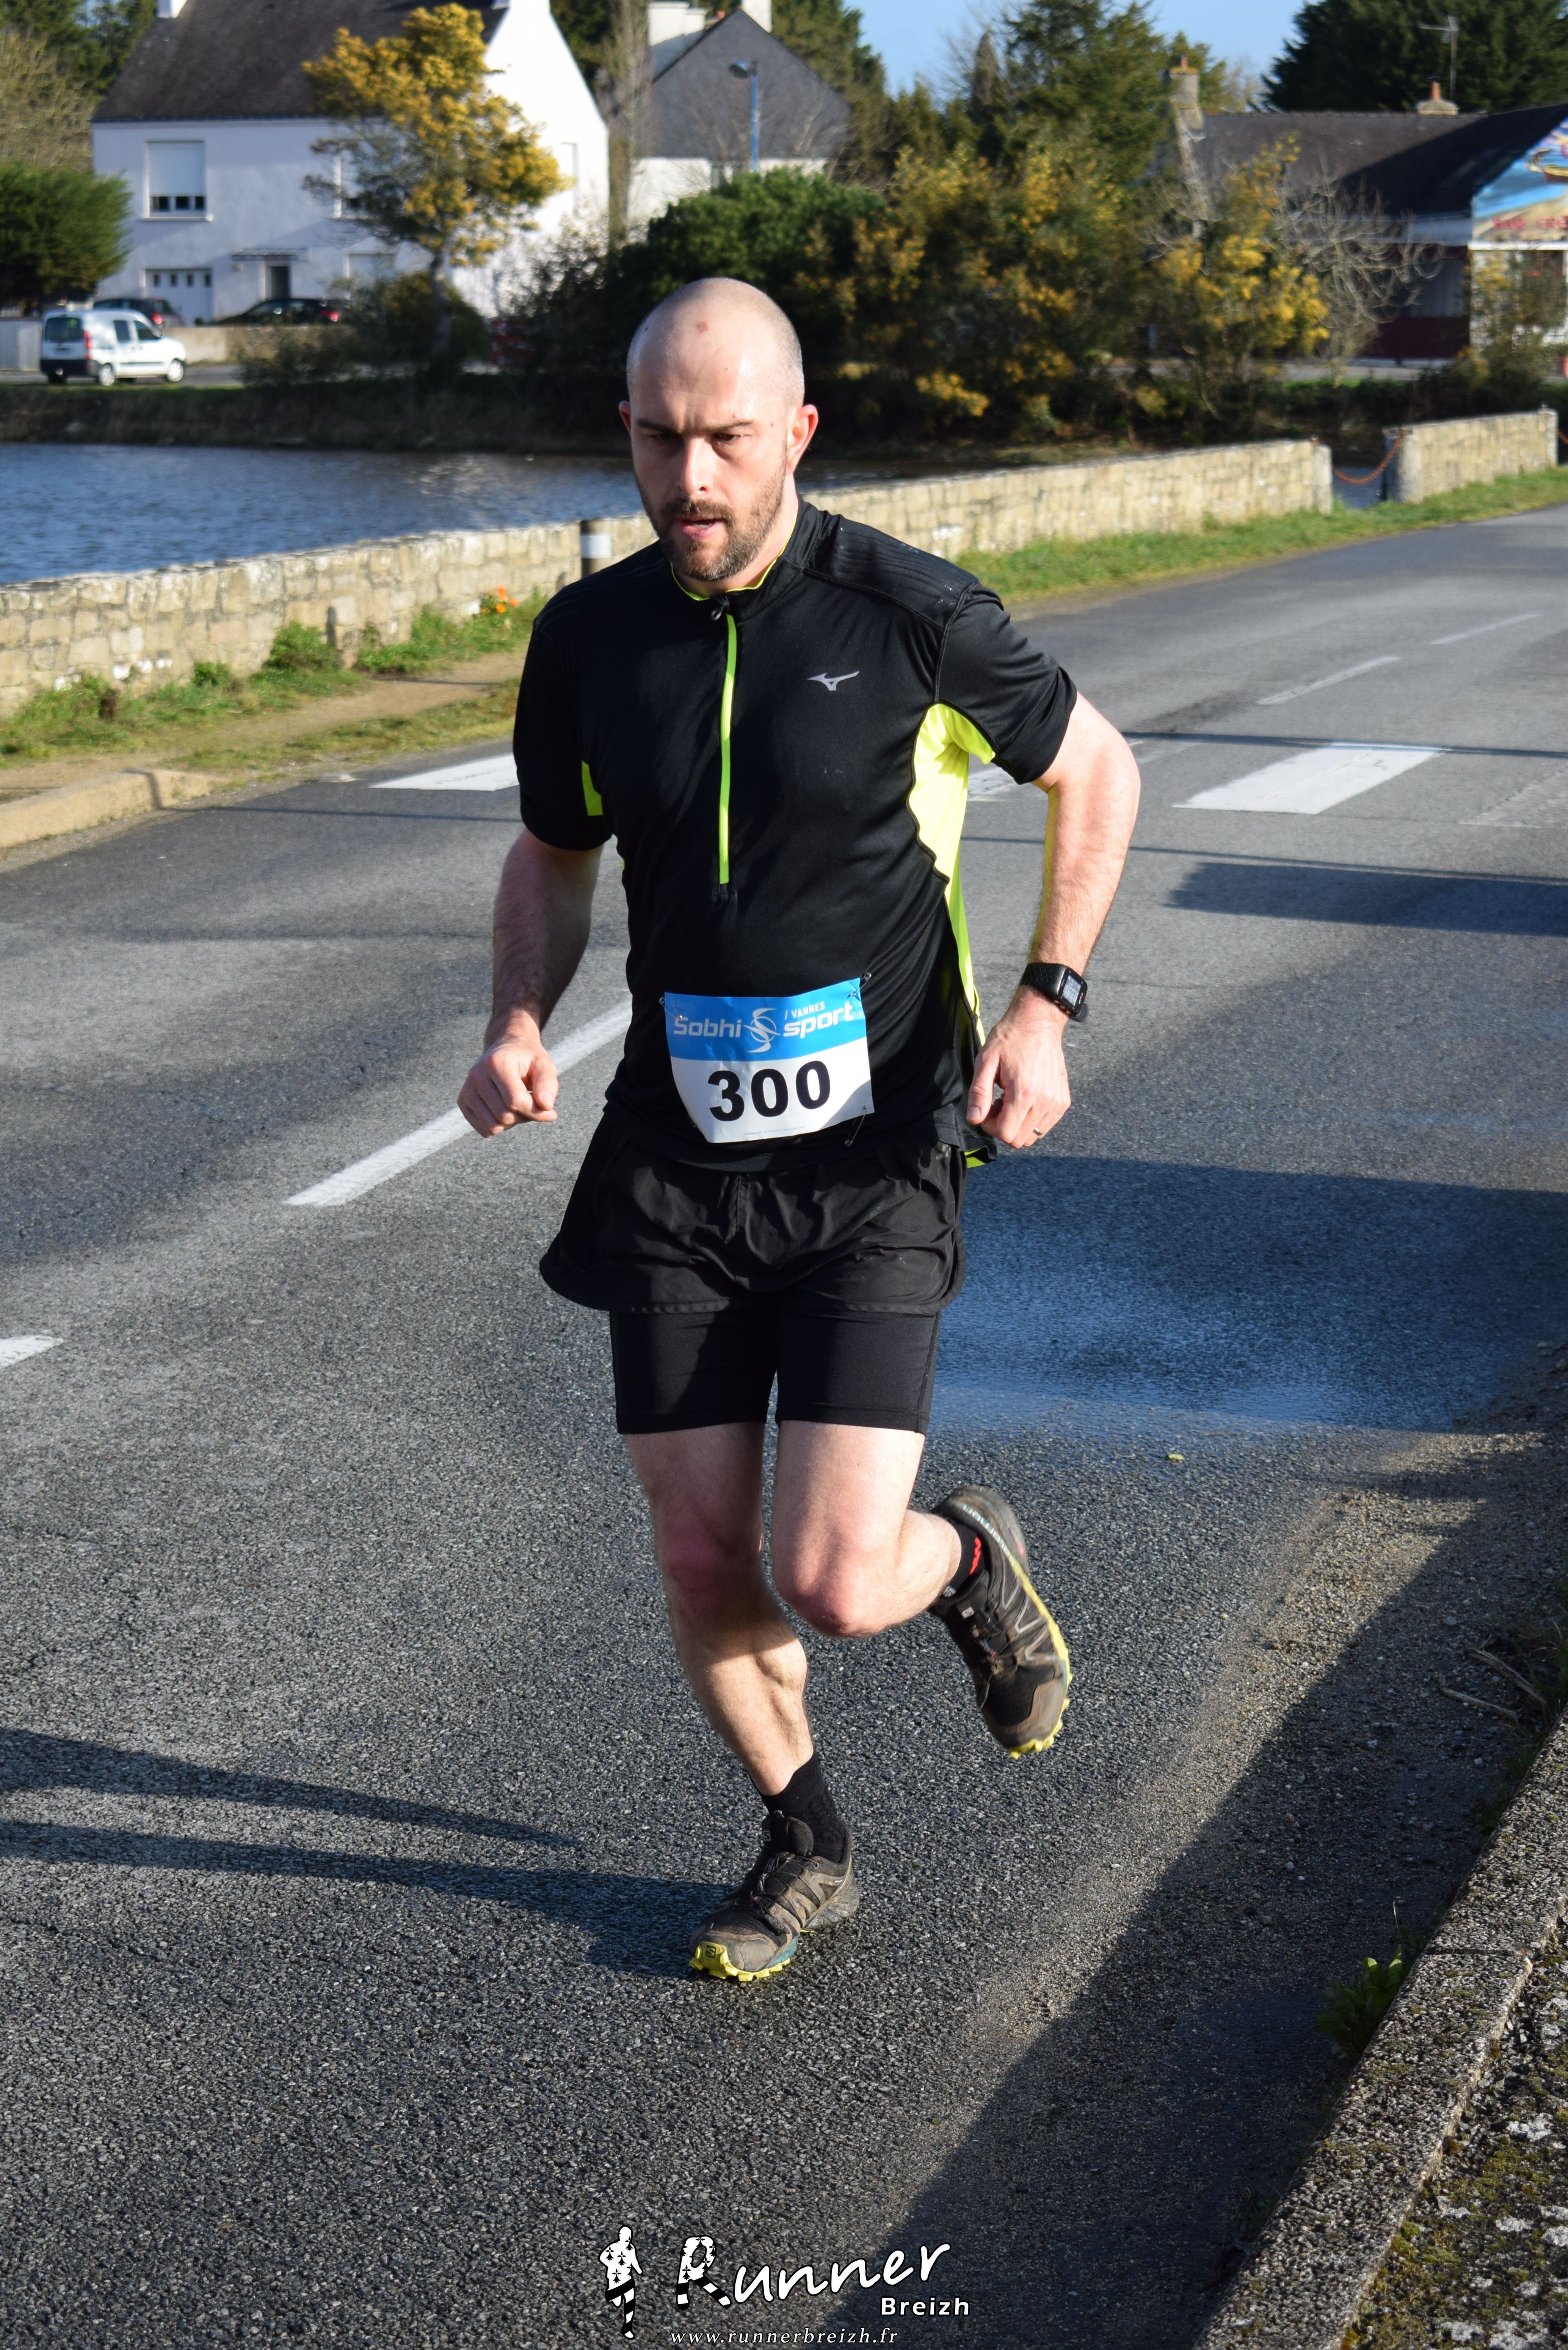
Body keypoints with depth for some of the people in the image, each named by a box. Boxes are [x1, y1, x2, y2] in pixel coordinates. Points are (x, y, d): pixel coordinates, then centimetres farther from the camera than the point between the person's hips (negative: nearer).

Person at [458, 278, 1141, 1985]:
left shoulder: (907, 615, -12)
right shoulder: (587, 640, -1)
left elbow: (1096, 772, 3)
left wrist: (1045, 1006, -9)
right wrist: (517, 1024, -5)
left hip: (873, 1162, -3)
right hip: (675, 1160, 4)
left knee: (830, 1583, -11)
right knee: (702, 1566, 6)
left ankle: (965, 1560, 27)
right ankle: (804, 1843, 34)